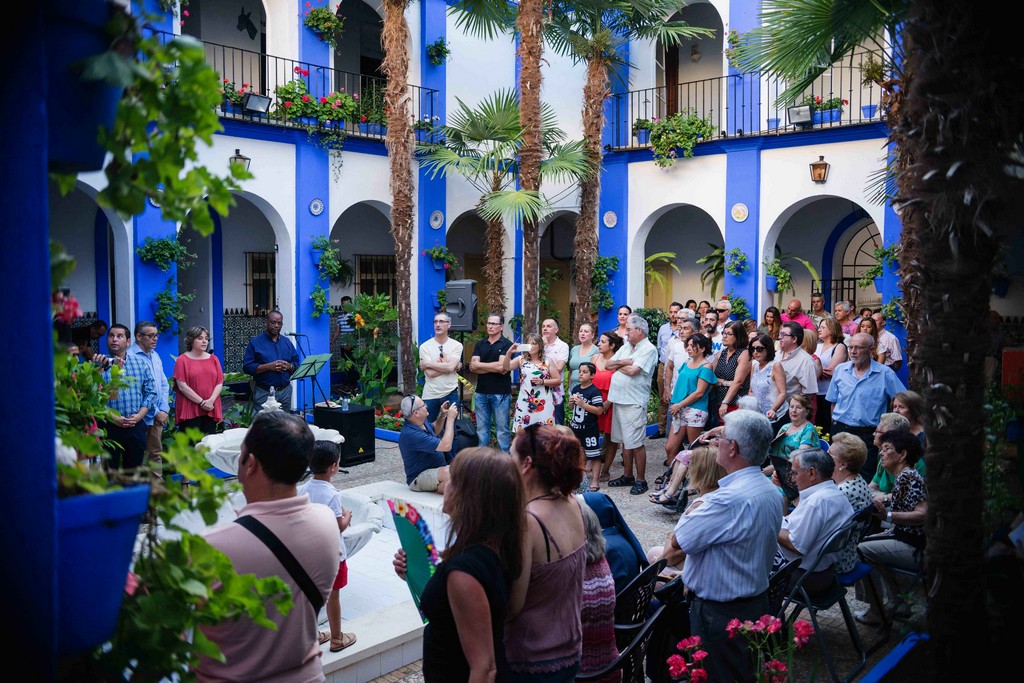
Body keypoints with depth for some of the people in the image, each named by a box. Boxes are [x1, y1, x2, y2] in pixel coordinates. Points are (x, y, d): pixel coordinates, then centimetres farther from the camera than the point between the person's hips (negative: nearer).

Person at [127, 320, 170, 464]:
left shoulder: (155, 355, 15)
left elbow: (164, 384, 18)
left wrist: (164, 410, 4)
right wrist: (155, 412, -11)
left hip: (158, 417, 8)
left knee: (156, 453, 13)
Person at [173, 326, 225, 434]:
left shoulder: (214, 359, 13)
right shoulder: (182, 360, 1)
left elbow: (220, 383, 8)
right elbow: (182, 386, -7)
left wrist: (211, 400, -9)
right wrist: (202, 402, -11)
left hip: (211, 410, 4)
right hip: (190, 411, -3)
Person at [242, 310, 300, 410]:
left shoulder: (287, 343, 13)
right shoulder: (255, 342, 0)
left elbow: (297, 363, 12)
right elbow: (247, 367, -8)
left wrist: (289, 366, -11)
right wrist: (269, 366, -18)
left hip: (285, 391, 4)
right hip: (264, 393, -4)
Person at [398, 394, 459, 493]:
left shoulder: (421, 422, 3)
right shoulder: (411, 434, -27)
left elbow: (434, 431, 27)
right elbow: (446, 446, -30)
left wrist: (442, 415, 8)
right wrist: (450, 418, -20)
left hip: (438, 470, 9)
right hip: (419, 477, -9)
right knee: (448, 473, -36)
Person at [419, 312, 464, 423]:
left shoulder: (457, 345, -2)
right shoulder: (425, 346, -3)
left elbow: (450, 367, -18)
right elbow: (430, 373, -14)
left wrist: (427, 363, -13)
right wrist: (445, 365, -11)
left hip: (450, 394, 0)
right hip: (430, 395, 0)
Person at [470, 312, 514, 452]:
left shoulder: (506, 344, -2)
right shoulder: (480, 344, 10)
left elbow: (501, 366, -15)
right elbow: (473, 367, -1)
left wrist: (479, 364, -4)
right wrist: (495, 368, -11)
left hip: (501, 393, -4)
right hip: (481, 393, 4)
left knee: (502, 429, 1)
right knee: (482, 429, 9)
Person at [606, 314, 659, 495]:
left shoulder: (649, 349, -9)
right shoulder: (626, 347, 16)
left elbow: (632, 370, -20)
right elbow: (608, 365, 10)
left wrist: (617, 365, -3)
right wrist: (623, 362, -7)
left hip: (634, 402, -8)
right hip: (619, 399, 8)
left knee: (636, 443, -4)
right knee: (625, 441, 15)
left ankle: (641, 480, 5)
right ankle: (627, 476, 25)